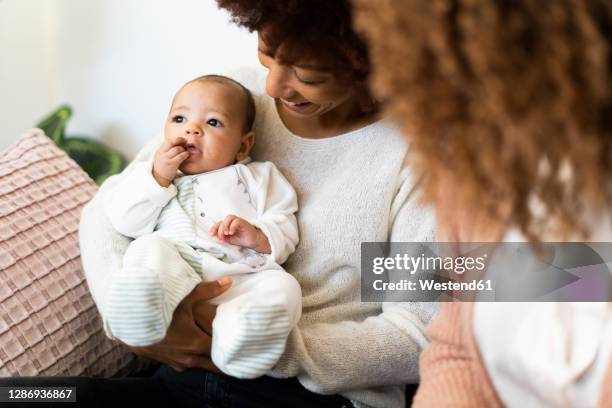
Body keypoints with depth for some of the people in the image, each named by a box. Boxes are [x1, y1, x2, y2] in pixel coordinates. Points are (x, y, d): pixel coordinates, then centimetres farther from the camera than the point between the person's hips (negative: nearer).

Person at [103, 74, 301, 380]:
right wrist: (159, 177, 5)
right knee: (149, 248, -28)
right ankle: (146, 308, -57)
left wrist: (259, 237, -9)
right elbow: (126, 223, 14)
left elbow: (285, 234, 14)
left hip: (240, 272, 0)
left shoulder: (256, 177, 26)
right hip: (173, 266, 0)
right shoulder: (153, 173, 31)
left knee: (283, 286, -28)